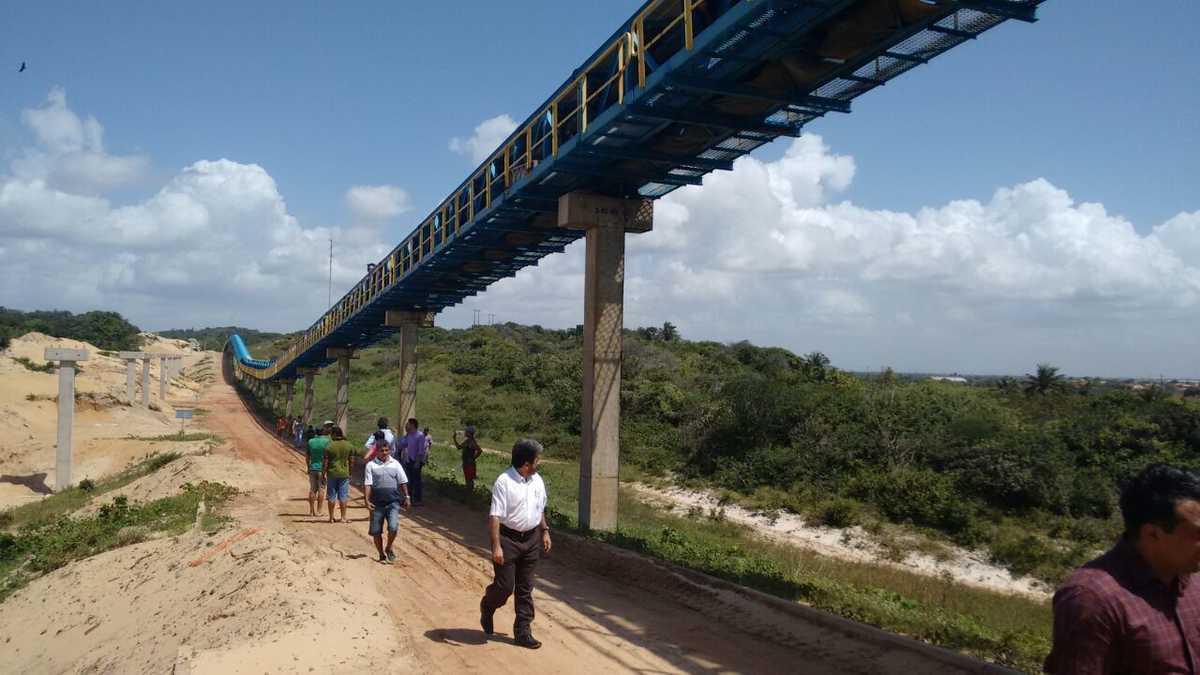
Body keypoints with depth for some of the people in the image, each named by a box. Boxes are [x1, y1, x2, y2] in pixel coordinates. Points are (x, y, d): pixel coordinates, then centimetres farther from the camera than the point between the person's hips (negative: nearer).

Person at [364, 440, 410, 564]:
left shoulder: (395, 464, 6)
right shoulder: (371, 465, 1)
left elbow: (403, 482, 10)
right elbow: (367, 484, -3)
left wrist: (406, 497, 5)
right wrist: (366, 500, -11)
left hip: (393, 502, 0)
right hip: (377, 503, 0)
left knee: (393, 527, -16)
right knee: (375, 531, 4)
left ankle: (389, 548, 12)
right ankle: (381, 555, 23)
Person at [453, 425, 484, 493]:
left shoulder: (473, 442, -19)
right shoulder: (466, 441, 9)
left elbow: (480, 451, -28)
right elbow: (459, 447, 19)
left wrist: (473, 458, -18)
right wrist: (455, 438, 11)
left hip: (470, 463, -9)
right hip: (465, 463, 9)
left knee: (470, 479, -2)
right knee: (467, 478, 18)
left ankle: (470, 492, 7)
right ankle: (468, 491, 28)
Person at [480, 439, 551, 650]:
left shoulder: (537, 481, 4)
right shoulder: (504, 482, -18)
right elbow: (494, 516, -20)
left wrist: (545, 531, 16)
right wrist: (496, 546, -24)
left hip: (532, 539, 6)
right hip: (508, 539, -6)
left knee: (525, 588, 10)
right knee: (505, 585, -1)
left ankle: (522, 631, 19)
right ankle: (487, 608, 32)